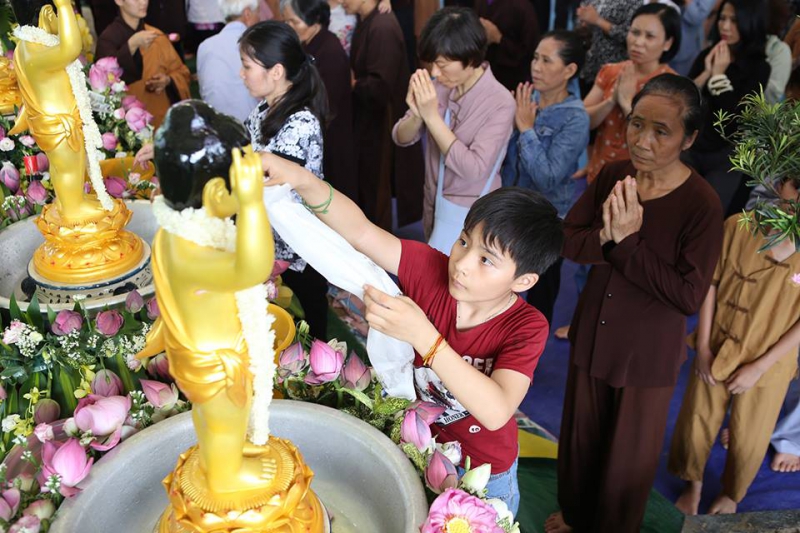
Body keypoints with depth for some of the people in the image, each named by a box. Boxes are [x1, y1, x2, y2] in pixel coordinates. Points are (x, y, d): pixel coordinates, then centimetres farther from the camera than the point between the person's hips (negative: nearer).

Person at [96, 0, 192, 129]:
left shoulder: (157, 35, 8)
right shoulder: (108, 38, -4)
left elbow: (182, 73, 12)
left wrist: (168, 80, -9)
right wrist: (132, 45, -29)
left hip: (162, 117, 4)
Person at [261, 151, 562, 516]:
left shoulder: (526, 327, -28)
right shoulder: (431, 270, -22)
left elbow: (496, 412, -42)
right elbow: (361, 232, -31)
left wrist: (421, 335, -51)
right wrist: (303, 181, -48)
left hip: (482, 474, -3)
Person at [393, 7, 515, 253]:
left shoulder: (499, 102, -21)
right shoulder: (439, 86, -7)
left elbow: (474, 169, -27)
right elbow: (401, 138, -1)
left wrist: (431, 115, -28)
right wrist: (417, 114, -23)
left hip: (467, 215, -5)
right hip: (434, 204, 5)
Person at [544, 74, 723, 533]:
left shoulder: (702, 204, -21)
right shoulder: (613, 176, -7)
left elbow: (690, 296, -23)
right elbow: (567, 240, -6)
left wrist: (628, 242, -27)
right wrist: (605, 236, -26)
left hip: (648, 351, -4)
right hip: (592, 333, 5)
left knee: (629, 453, 16)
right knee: (581, 434, 24)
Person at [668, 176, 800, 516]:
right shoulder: (737, 226, -16)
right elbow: (711, 284, -6)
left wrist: (759, 366, -13)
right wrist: (702, 346, -6)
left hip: (767, 364, 0)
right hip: (717, 349, 1)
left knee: (747, 439, 17)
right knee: (697, 423, 17)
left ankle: (731, 493, 48)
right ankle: (694, 483, 46)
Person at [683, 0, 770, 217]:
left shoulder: (759, 68, -7)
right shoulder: (707, 55, 5)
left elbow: (736, 116, -17)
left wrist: (718, 75, -16)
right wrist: (706, 73, -15)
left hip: (727, 156, -4)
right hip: (692, 147, 4)